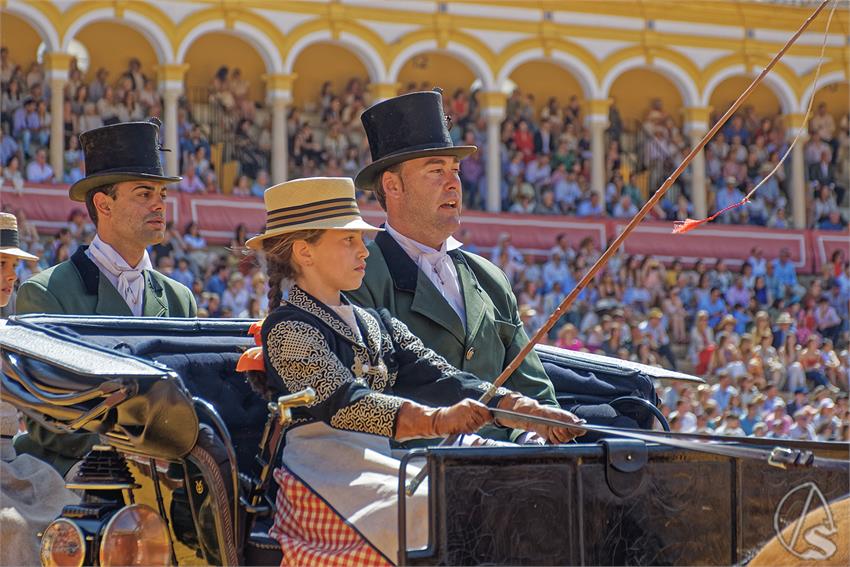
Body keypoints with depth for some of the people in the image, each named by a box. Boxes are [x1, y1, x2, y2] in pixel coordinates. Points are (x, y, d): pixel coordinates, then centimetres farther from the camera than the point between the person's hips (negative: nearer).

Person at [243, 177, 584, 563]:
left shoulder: (375, 325, 21)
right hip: (325, 484, -7)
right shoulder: (286, 329, -3)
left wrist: (527, 411, -7)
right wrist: (436, 420, -34)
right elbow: (343, 403, -19)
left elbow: (438, 379, 10)